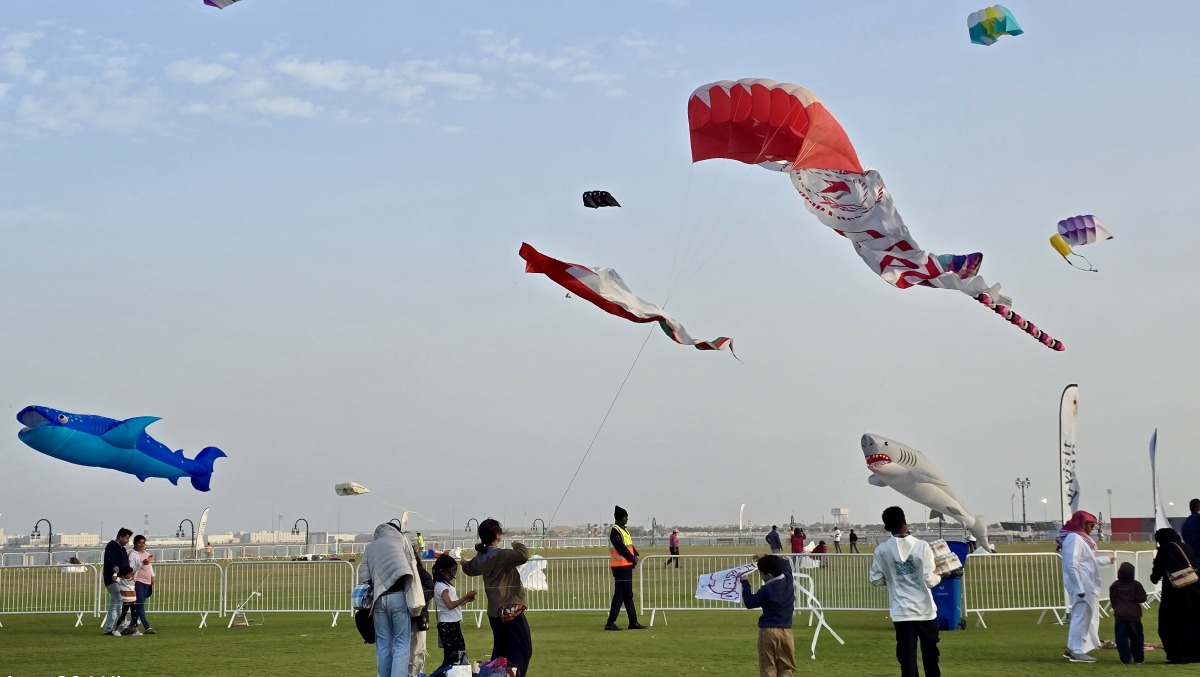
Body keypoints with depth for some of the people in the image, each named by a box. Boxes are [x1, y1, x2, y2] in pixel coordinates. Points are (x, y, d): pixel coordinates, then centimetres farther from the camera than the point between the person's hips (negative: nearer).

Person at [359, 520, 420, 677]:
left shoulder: (370, 547, 18)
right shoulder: (401, 539, 11)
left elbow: (363, 576, 10)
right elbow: (412, 566, 6)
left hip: (378, 598, 3)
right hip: (399, 596, -3)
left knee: (383, 645, 9)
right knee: (402, 643, -3)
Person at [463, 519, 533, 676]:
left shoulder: (482, 556, 8)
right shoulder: (501, 555, -18)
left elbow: (470, 569, 29)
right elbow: (523, 556, -34)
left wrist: (464, 564, 54)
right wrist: (517, 545, -11)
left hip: (494, 610, 9)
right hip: (510, 609, -9)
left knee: (500, 650, 16)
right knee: (523, 649, -6)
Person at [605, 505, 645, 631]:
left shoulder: (623, 530, 16)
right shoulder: (615, 531, -14)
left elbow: (630, 545, 18)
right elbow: (621, 548, -20)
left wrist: (635, 556, 1)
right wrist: (633, 559, -12)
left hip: (627, 566, 10)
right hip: (620, 567, -10)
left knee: (628, 595, 14)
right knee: (619, 595, -9)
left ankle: (633, 622, 20)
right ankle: (610, 623, -7)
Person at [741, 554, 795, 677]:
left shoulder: (766, 590, -14)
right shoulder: (788, 580, 1)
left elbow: (749, 602, -1)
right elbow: (784, 563, 23)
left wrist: (744, 583, 6)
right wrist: (767, 559, 21)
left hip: (768, 631, -5)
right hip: (786, 631, 5)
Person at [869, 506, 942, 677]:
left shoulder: (881, 550, -5)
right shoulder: (922, 546, -9)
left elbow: (875, 579, 1)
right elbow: (929, 580, -10)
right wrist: (939, 576, 12)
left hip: (901, 611, 0)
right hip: (925, 609, 0)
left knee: (907, 657, 3)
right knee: (930, 654, 17)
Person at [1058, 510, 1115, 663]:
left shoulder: (1080, 538, 14)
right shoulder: (1074, 538, -17)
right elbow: (1071, 565, -23)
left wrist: (1107, 559, 36)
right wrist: (1079, 588, -25)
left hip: (1086, 586, 10)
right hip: (1081, 586, -10)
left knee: (1081, 617, 16)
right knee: (1082, 617, -3)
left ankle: (1072, 648, 23)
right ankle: (1077, 651, 4)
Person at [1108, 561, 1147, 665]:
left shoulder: (1115, 585, 0)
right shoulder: (1136, 585, -7)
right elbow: (1142, 598, -8)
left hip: (1119, 615, 1)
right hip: (1134, 615, -1)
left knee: (1122, 638, 2)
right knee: (1136, 637, 10)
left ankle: (1125, 659, -2)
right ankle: (1139, 658, 15)